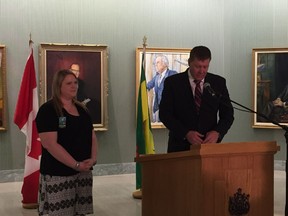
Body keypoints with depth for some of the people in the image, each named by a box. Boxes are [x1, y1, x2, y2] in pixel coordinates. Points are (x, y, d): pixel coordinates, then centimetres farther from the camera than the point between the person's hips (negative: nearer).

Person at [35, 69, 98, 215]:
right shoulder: (47, 110, -8)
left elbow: (92, 137, 16)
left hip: (84, 172, 6)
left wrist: (93, 158, -3)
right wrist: (76, 164, -18)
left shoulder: (82, 109, 14)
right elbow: (50, 144, -18)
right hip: (58, 175, -6)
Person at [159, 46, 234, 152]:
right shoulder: (172, 82, 0)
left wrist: (217, 132, -12)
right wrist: (186, 133, -16)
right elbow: (164, 114, -4)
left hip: (209, 144, 2)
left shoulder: (219, 82, 6)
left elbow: (228, 114, 7)